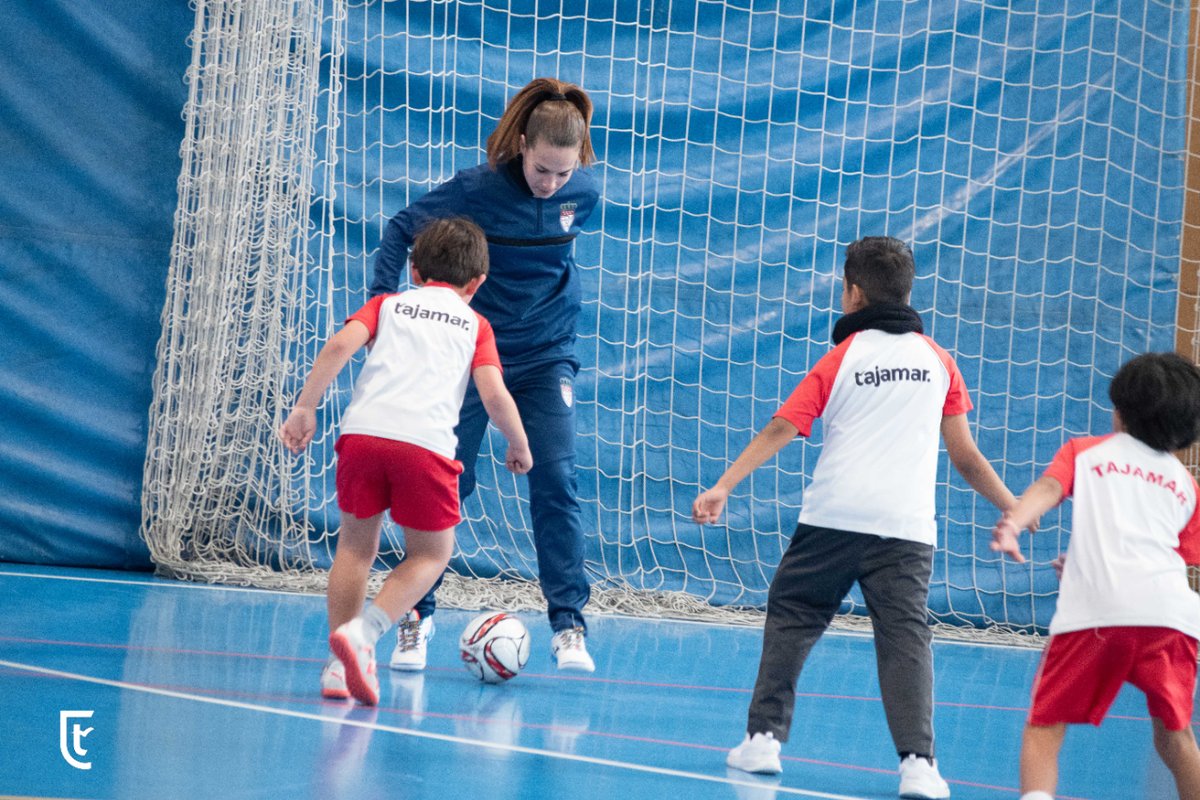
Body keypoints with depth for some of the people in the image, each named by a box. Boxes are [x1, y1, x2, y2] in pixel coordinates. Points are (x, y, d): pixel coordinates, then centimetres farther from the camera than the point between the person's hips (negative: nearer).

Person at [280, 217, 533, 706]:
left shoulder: (387, 305, 24)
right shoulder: (475, 325, 21)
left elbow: (342, 343, 5)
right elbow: (494, 394, 8)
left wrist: (305, 408, 3)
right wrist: (519, 446, 23)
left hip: (362, 431, 2)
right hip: (425, 443, -2)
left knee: (356, 543, 21)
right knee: (431, 555, 15)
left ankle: (338, 666, 14)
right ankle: (363, 632, -7)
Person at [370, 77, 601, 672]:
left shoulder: (583, 194, -9)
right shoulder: (477, 189, -18)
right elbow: (402, 228, -7)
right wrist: (383, 297, -16)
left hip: (546, 359, 2)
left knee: (555, 482, -9)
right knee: (445, 483, 0)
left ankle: (568, 625, -4)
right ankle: (417, 617, 12)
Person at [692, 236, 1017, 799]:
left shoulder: (842, 358, 8)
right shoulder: (938, 360, 14)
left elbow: (780, 429, -1)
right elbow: (965, 456, 16)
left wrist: (723, 486, -3)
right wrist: (1013, 507, 28)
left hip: (832, 519, -1)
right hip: (906, 528, 1)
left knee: (790, 619, 14)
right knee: (905, 638, -3)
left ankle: (764, 738, 10)